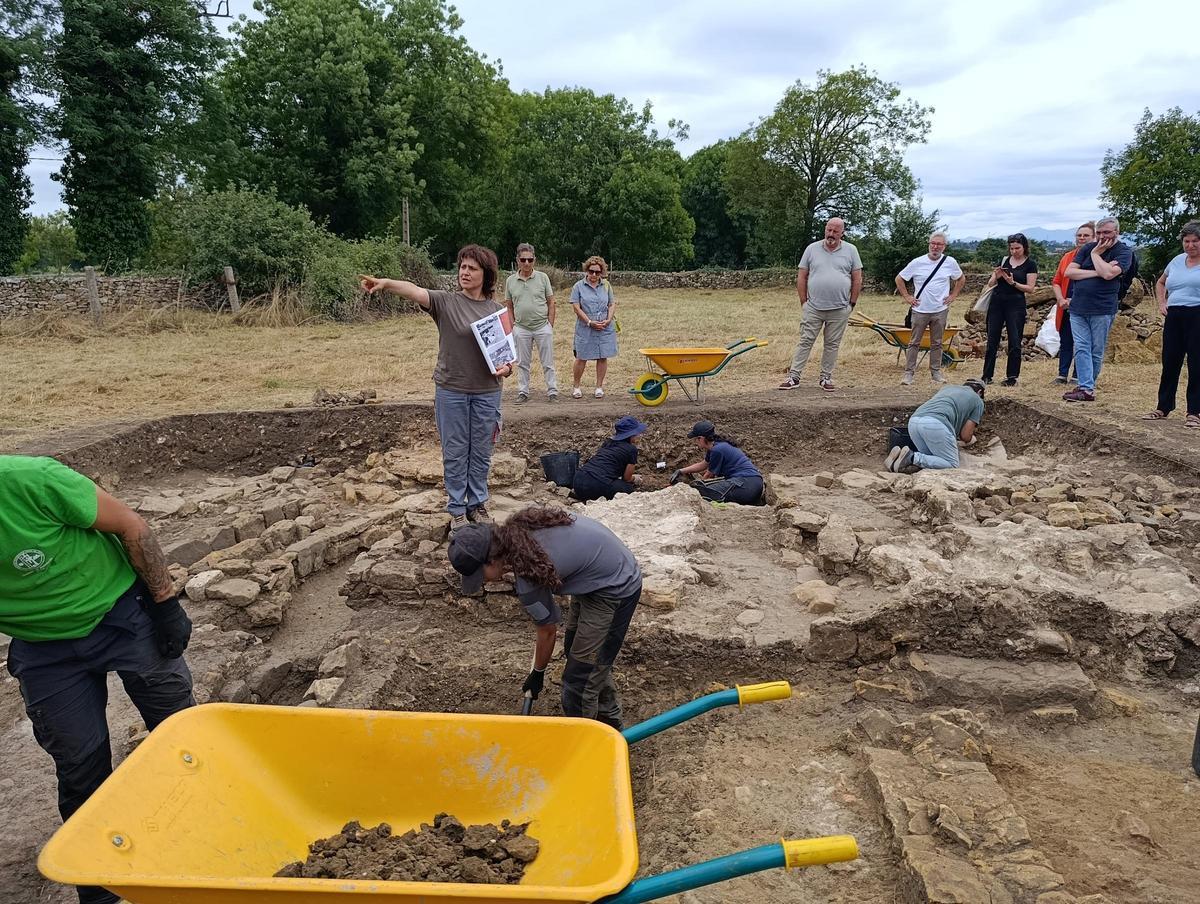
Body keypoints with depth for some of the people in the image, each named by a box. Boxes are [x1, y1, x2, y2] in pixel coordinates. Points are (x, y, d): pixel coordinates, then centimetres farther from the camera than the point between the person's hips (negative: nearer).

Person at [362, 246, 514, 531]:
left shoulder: (498, 310, 3)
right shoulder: (446, 302, -6)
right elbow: (415, 291, -25)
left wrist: (508, 367, -10)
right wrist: (386, 283, -44)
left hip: (486, 392, 2)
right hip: (451, 391, -2)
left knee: (481, 453, 12)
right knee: (454, 453, 8)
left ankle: (477, 504, 29)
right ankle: (457, 509, 22)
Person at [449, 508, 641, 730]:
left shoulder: (528, 579, -30)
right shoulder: (516, 529, -10)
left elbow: (548, 632, -13)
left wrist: (537, 674, 5)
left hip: (614, 592, -10)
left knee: (580, 677, -5)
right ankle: (608, 720, 39)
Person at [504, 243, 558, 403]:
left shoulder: (543, 277, 0)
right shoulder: (510, 281, 4)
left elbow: (551, 303, 3)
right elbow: (509, 307, 10)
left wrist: (550, 326, -2)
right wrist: (512, 327, 3)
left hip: (542, 327, -1)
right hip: (521, 329, 2)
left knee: (548, 363, 3)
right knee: (522, 363, 9)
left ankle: (552, 391, 11)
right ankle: (523, 392, 18)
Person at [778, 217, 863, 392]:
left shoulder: (850, 250, 4)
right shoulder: (812, 249, 5)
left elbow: (857, 279, 7)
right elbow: (801, 276, 6)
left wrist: (852, 303, 3)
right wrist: (804, 301, 1)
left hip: (840, 310, 0)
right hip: (813, 308, 0)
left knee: (832, 345, 7)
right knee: (805, 342, 0)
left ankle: (826, 377, 16)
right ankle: (793, 376, 1)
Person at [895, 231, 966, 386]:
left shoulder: (950, 262, 1)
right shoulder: (917, 262, -4)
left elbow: (961, 278, 18)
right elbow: (899, 279, 5)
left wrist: (953, 295, 9)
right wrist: (907, 296, 0)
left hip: (940, 311, 1)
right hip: (920, 310, -1)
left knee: (937, 343, 10)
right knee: (914, 343, 2)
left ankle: (935, 372, 18)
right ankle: (909, 373, 5)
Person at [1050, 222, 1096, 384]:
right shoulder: (1067, 257, 11)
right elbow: (1057, 281, 11)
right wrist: (1061, 300, -5)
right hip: (1066, 308, 5)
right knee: (1065, 341, 9)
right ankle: (1062, 374, 16)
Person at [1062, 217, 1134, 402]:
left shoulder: (1124, 251, -1)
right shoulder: (1088, 248, 12)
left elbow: (1108, 273, -18)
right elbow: (1069, 272, 2)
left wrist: (1096, 254, -6)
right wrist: (1096, 273, -9)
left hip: (1102, 310, -4)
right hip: (1078, 308, 4)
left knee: (1096, 352, 4)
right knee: (1081, 348, -3)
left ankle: (1086, 387, 10)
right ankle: (1087, 389, -5)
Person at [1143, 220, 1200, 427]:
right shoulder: (1177, 260, 15)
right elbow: (1160, 283, 30)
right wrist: (1162, 303, 14)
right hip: (1174, 317, 5)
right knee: (1169, 363, 8)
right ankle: (1163, 407, 17)